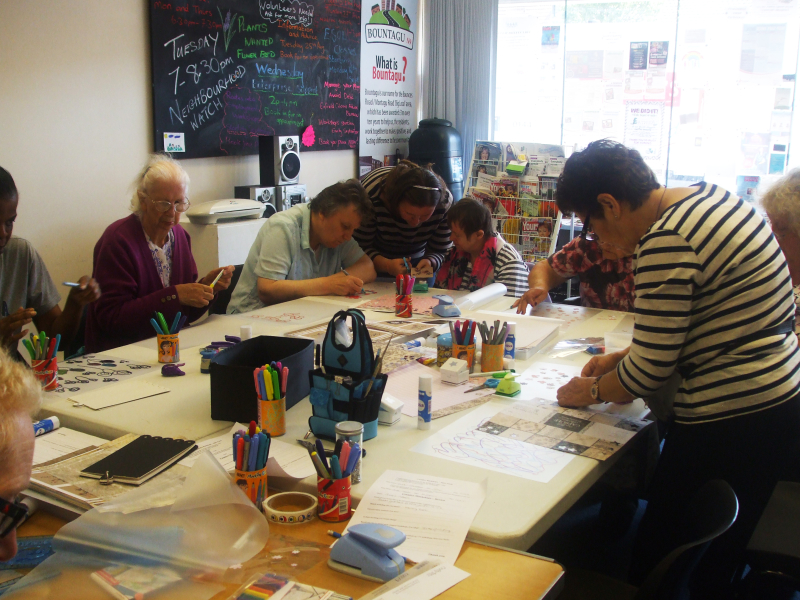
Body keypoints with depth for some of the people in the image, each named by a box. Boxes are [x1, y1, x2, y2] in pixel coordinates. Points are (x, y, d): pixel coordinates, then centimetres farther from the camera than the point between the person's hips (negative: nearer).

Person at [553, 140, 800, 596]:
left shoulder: (666, 242, -22)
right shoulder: (712, 197, 8)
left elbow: (651, 370, -16)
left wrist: (593, 391, 2)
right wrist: (621, 359, 17)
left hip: (727, 426, -10)